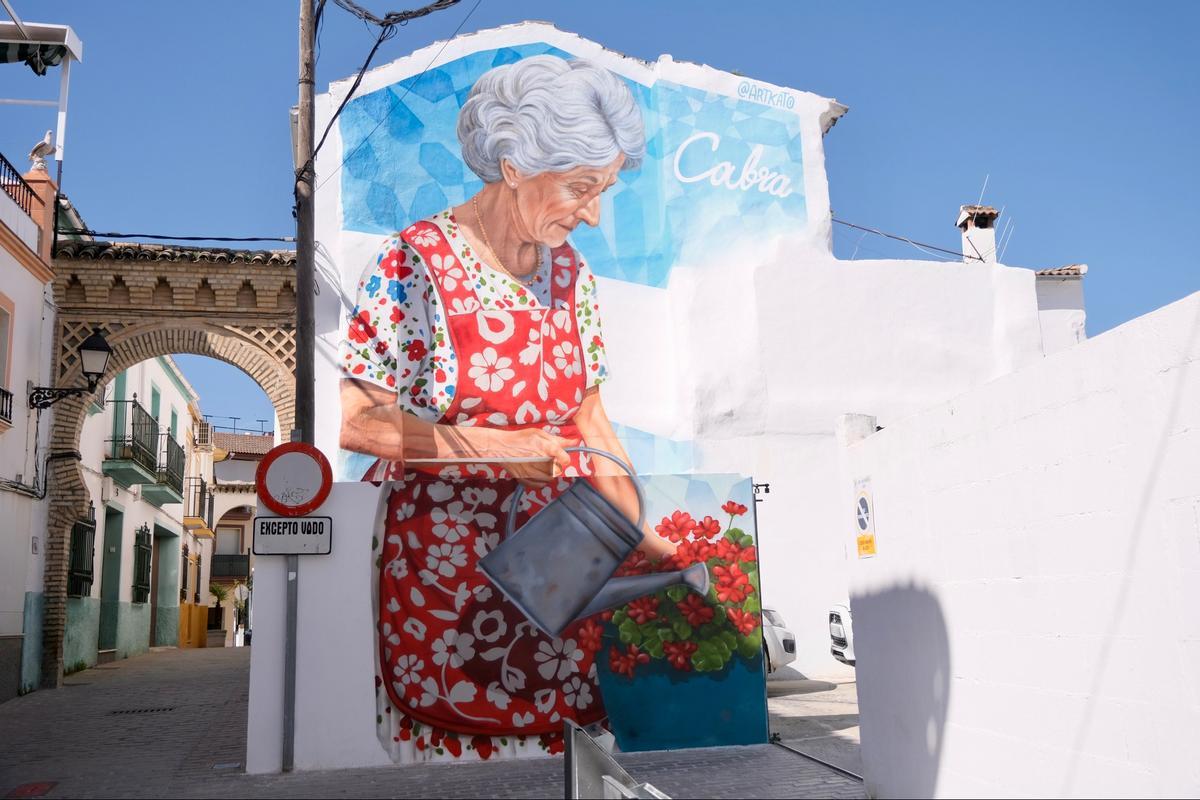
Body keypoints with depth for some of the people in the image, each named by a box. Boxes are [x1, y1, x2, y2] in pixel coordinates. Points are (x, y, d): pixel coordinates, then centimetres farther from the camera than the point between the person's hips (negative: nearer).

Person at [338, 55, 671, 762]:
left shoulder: (571, 272, 5)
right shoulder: (415, 262, -12)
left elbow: (591, 421, 9)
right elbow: (357, 421, -16)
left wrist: (643, 536, 1)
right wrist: (494, 451, -16)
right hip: (436, 565, -5)